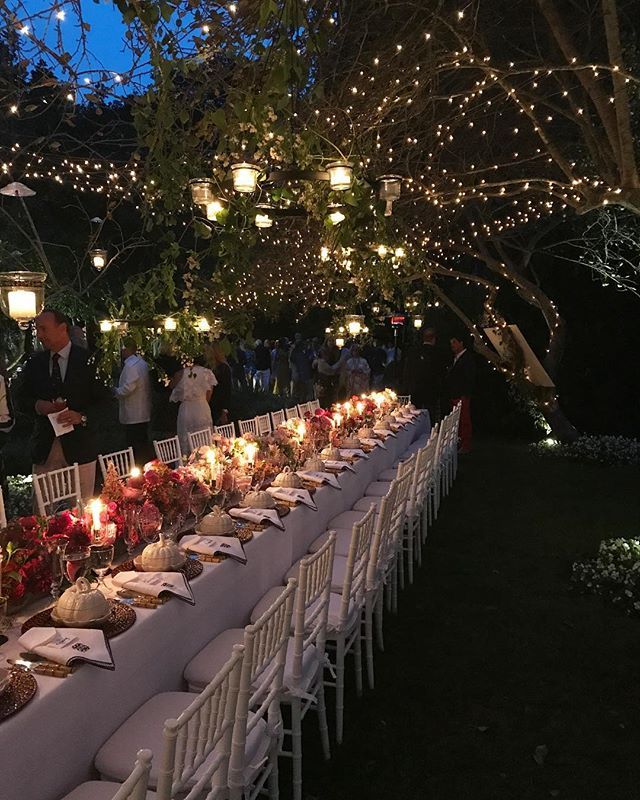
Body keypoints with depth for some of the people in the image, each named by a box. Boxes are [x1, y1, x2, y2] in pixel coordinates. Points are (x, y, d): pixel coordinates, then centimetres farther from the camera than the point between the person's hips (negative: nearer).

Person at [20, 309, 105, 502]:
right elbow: (24, 399, 15)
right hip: (44, 448, 3)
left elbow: (102, 398, -2)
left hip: (78, 445, -3)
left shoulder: (88, 359, -3)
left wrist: (82, 416, -17)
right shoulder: (34, 363, 9)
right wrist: (37, 406, -6)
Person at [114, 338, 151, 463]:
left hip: (133, 416, -10)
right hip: (144, 414, 10)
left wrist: (116, 391, -5)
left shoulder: (130, 366, -20)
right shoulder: (142, 362, 10)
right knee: (143, 444, 17)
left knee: (135, 448, -3)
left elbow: (127, 389, -25)